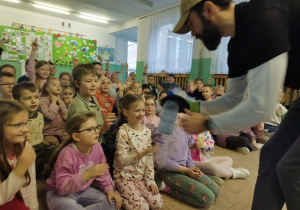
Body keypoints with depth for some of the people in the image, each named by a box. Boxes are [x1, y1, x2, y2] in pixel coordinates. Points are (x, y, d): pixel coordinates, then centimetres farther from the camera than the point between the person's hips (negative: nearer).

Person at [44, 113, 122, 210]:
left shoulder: (96, 147, -11)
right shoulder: (67, 154, -28)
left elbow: (103, 172, 3)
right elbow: (62, 188, -29)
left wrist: (109, 189, -9)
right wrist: (87, 175, -41)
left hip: (82, 190, 6)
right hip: (59, 194, -5)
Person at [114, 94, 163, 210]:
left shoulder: (147, 131, -1)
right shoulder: (123, 132, -19)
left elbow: (149, 158, 2)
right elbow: (122, 160, -20)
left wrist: (150, 180, -2)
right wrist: (142, 154, -33)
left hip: (141, 176, 6)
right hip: (124, 176, -5)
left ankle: (125, 195, 18)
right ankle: (119, 196, 12)